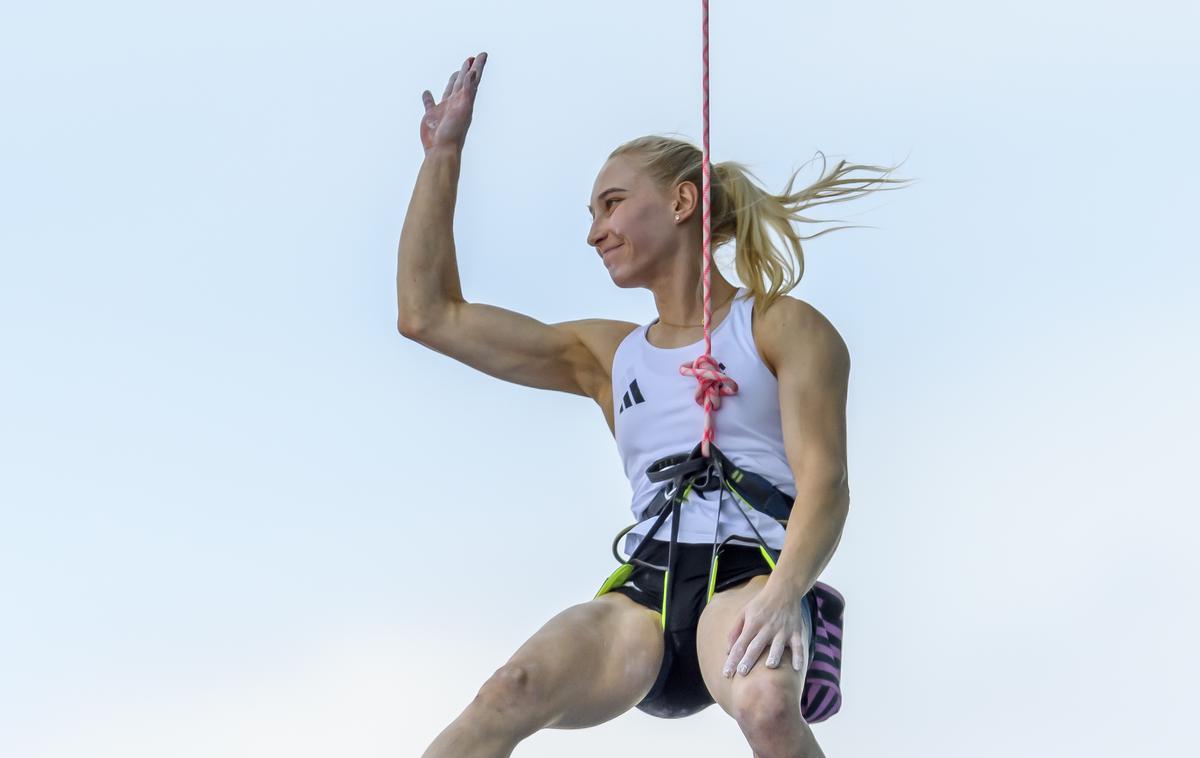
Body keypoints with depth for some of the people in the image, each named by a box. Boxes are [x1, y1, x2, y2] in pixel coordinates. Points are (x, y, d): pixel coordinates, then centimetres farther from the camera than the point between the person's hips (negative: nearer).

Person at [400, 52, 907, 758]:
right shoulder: (607, 354, 24)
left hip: (750, 573, -3)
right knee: (511, 694, -29)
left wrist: (784, 591, -24)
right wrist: (444, 152, 23)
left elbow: (825, 481, -4)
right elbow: (430, 315, 23)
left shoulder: (784, 328, 10)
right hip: (645, 587, 4)